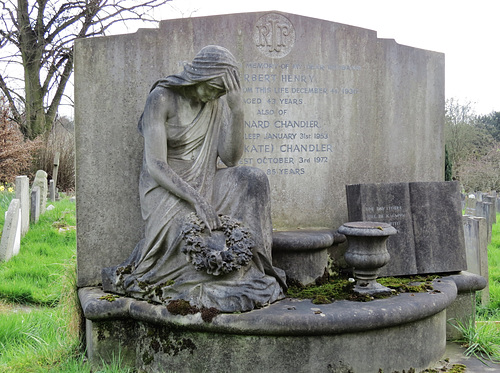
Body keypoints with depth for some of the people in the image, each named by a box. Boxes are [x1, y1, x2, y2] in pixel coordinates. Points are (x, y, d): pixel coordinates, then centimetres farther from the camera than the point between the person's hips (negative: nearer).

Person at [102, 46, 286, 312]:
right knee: (194, 237, -33)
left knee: (252, 179, -22)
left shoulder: (218, 102, 4)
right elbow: (155, 166, -19)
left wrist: (237, 110, -15)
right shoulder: (162, 98, -13)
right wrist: (195, 198, -31)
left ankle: (250, 267, -15)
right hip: (165, 188, -5)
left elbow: (230, 158, -4)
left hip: (202, 184, 6)